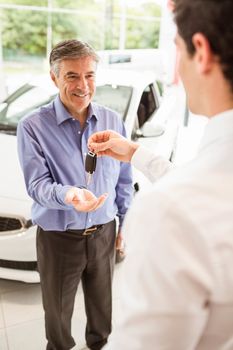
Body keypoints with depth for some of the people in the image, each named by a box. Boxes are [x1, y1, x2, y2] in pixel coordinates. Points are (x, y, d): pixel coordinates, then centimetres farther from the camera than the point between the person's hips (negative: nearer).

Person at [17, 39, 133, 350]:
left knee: (103, 306, 23)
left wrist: (126, 223, 8)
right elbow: (37, 185, -17)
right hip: (58, 239, -3)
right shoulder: (33, 127, -13)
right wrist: (67, 195, -37)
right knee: (58, 313, 18)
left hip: (104, 234, 3)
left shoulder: (113, 121, -1)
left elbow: (124, 180, 6)